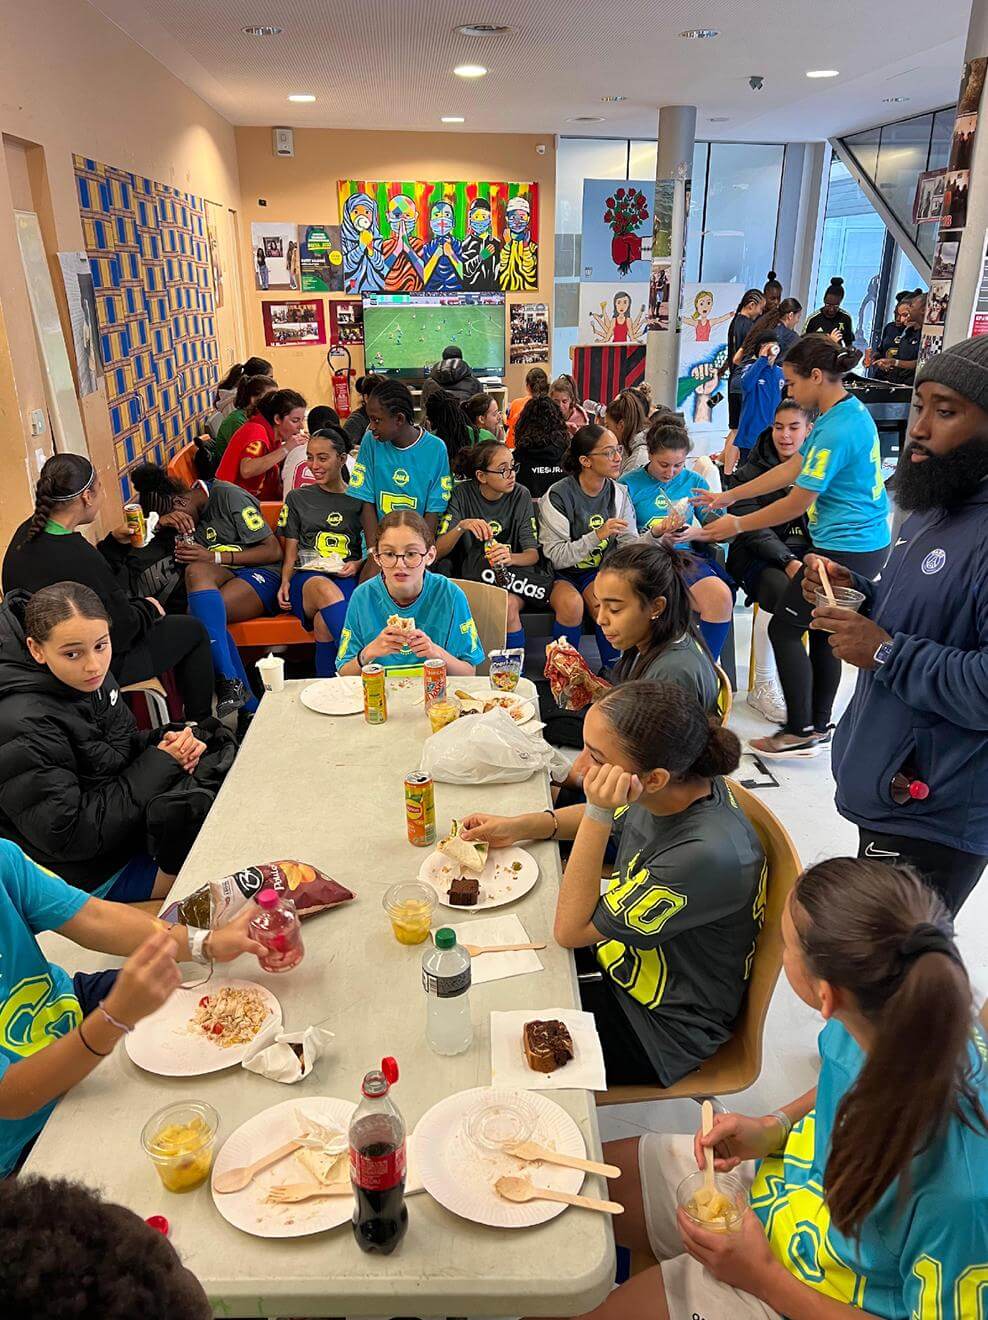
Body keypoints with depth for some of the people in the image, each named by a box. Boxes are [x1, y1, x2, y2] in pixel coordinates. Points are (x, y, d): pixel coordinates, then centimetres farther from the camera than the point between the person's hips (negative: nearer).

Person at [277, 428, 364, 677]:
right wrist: (285, 582, -2)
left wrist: (357, 565, -7)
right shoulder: (297, 498, 22)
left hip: (348, 579, 0)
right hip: (307, 577, 1)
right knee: (326, 590, -40)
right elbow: (291, 552, 18)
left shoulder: (359, 500, 19)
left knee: (324, 622, -38)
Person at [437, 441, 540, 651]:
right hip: (471, 577, 0)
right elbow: (437, 552, -10)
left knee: (509, 605, -30)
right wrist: (461, 526, -29)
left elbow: (533, 553, -4)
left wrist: (510, 558, -27)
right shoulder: (462, 494, -4)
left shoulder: (520, 495, -1)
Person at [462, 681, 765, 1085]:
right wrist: (515, 827, -2)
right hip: (622, 955, 7)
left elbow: (570, 930, -28)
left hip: (661, 1028, -7)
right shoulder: (680, 786, -15)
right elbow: (613, 821, 11)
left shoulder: (708, 854, -38)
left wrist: (598, 813, -35)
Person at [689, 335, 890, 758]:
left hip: (845, 549, -10)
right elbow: (791, 469, 13)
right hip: (866, 544, 10)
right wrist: (727, 497, 13)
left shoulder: (836, 430, -23)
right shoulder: (850, 411, 10)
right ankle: (820, 725, 29)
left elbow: (796, 503, -19)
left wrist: (736, 525, -7)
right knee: (822, 629, 17)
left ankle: (801, 732, 8)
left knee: (784, 628, -1)